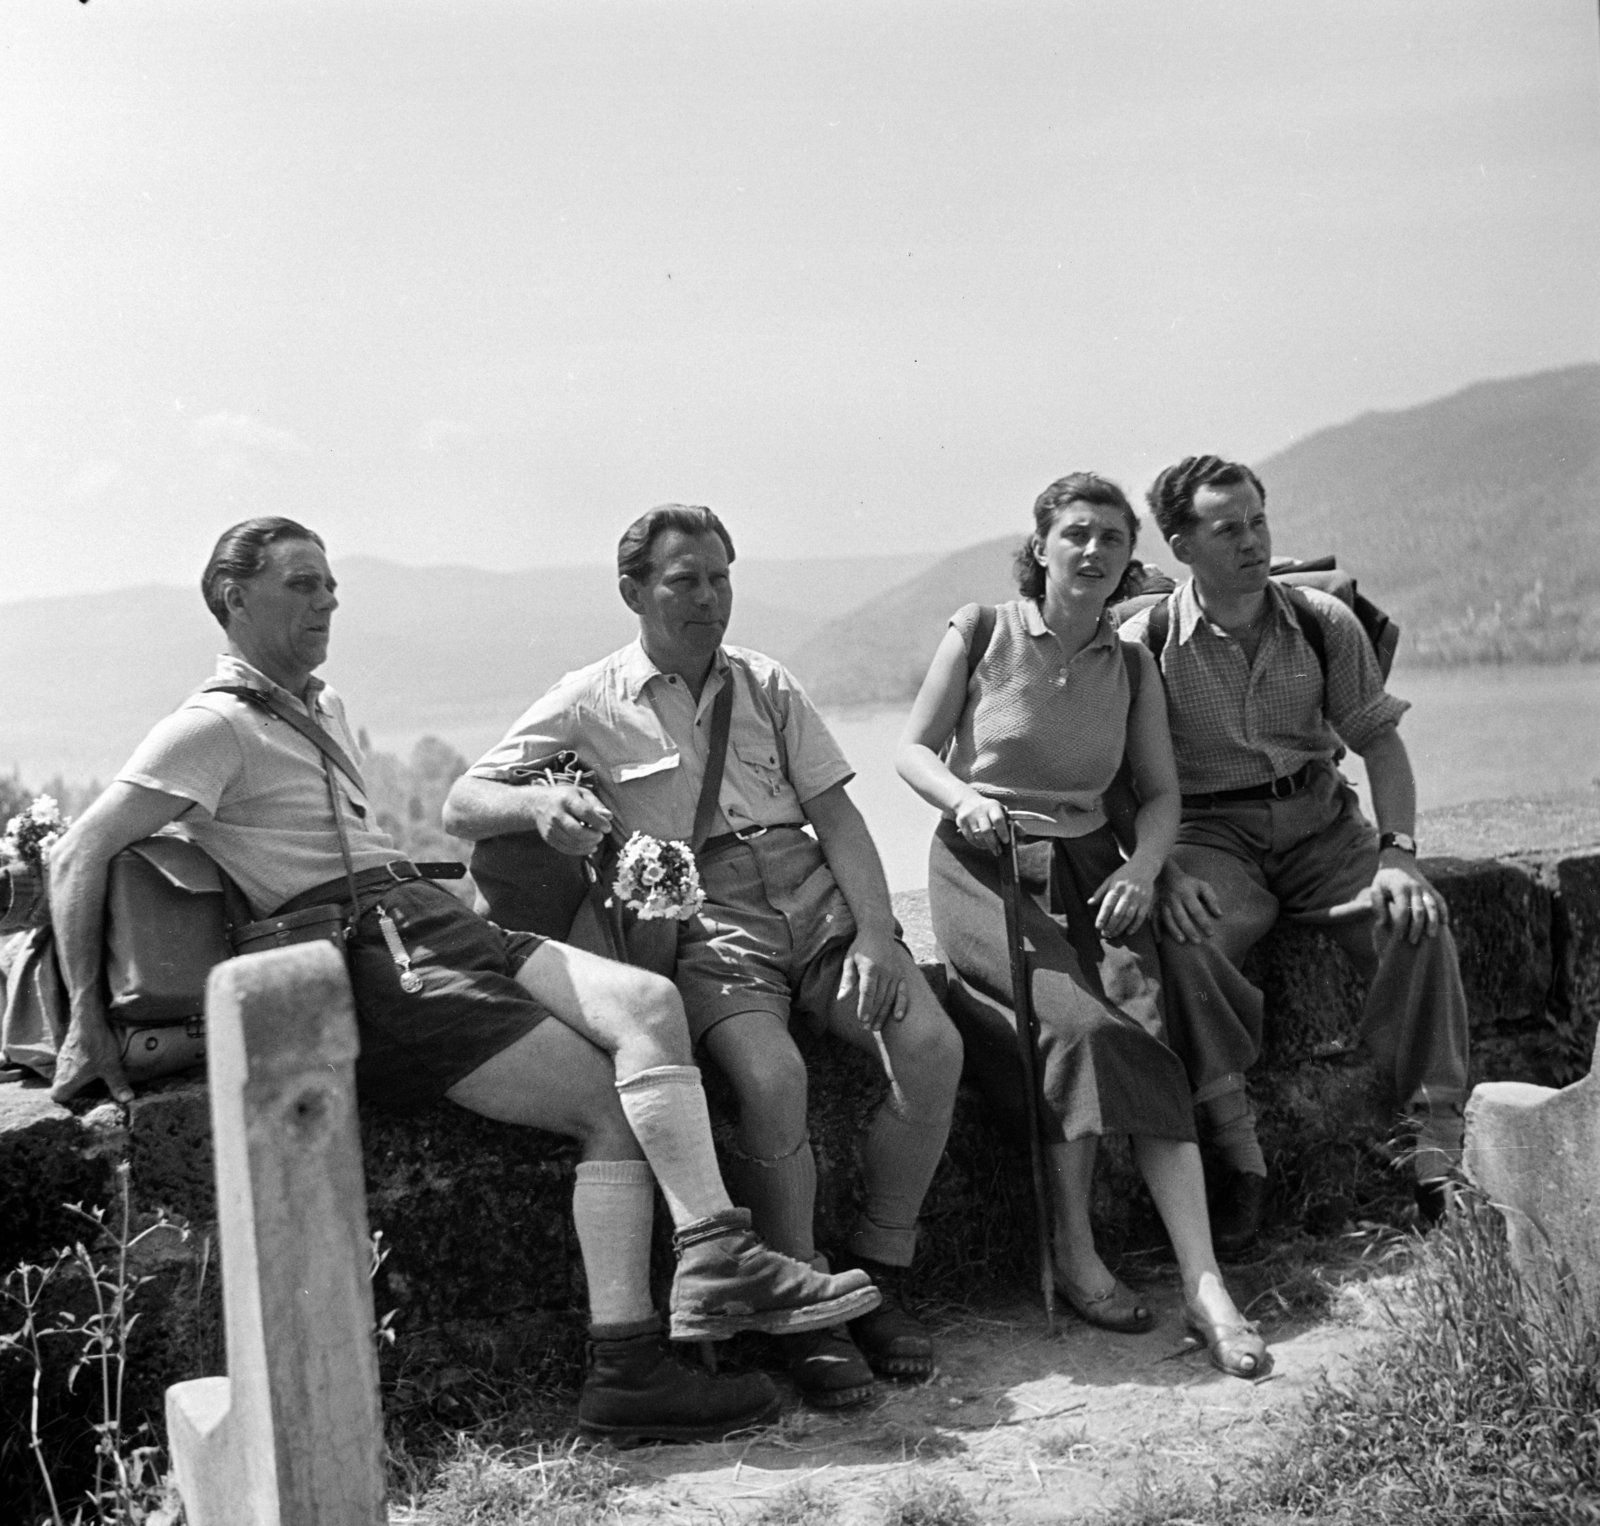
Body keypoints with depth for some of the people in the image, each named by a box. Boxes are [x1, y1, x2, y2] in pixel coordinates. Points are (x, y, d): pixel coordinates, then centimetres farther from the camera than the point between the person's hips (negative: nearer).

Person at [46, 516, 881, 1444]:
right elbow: (79, 856, -7)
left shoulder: (325, 709, 25)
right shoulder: (215, 726, -3)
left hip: (434, 917, 8)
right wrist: (88, 1021, -10)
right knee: (617, 1106, -16)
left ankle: (716, 1263, -29)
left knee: (649, 1004, -17)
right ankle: (625, 1371, -18)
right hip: (370, 959, -8)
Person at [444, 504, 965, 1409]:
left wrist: (874, 935, -6)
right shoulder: (591, 703, 8)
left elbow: (837, 818, 10)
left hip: (815, 900, 4)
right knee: (771, 1075, -32)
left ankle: (879, 1280, -2)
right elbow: (463, 805, 3)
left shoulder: (765, 686, 17)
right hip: (703, 924, -4)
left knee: (931, 1045, -20)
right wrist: (541, 803, -21)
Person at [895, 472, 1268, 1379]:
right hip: (984, 865, -3)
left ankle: (1204, 1282, -28)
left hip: (1090, 865, 3)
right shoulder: (981, 631, 4)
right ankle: (1075, 1259, -15)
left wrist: (1141, 869, -8)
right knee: (1079, 1022, -28)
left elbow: (1163, 793, 12)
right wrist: (964, 799, -16)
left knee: (1145, 1025, -23)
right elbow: (913, 750, 5)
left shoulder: (1131, 666, 13)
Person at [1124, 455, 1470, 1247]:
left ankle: (1438, 1152, -16)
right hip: (1211, 832, -2)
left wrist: (1398, 850, -12)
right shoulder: (1145, 642, -5)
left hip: (1322, 818, 3)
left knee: (1419, 922, -24)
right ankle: (1239, 1157, -24)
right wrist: (1163, 871, -23)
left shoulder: (1324, 622, 3)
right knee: (1183, 938, -34)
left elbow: (1379, 737, 3)